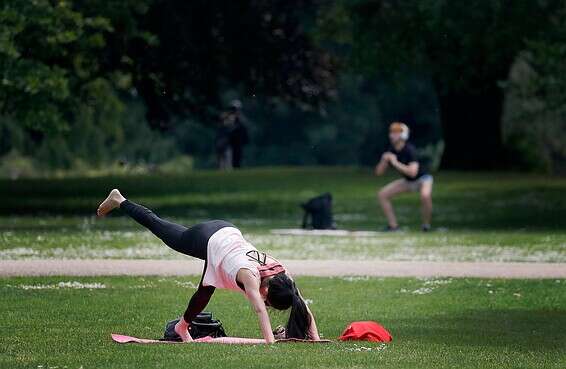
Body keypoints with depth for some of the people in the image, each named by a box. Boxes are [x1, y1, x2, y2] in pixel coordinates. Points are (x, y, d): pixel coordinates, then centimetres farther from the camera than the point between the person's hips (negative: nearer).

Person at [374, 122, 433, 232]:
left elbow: (413, 172, -39)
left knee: (425, 196, -39)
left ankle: (426, 225, -16)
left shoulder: (409, 150, -28)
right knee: (382, 194, -2)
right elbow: (378, 172, -3)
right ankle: (393, 225, 4)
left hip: (423, 179, -7)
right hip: (407, 181, 7)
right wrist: (384, 161, -23)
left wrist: (395, 163, -34)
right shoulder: (391, 151, -7)